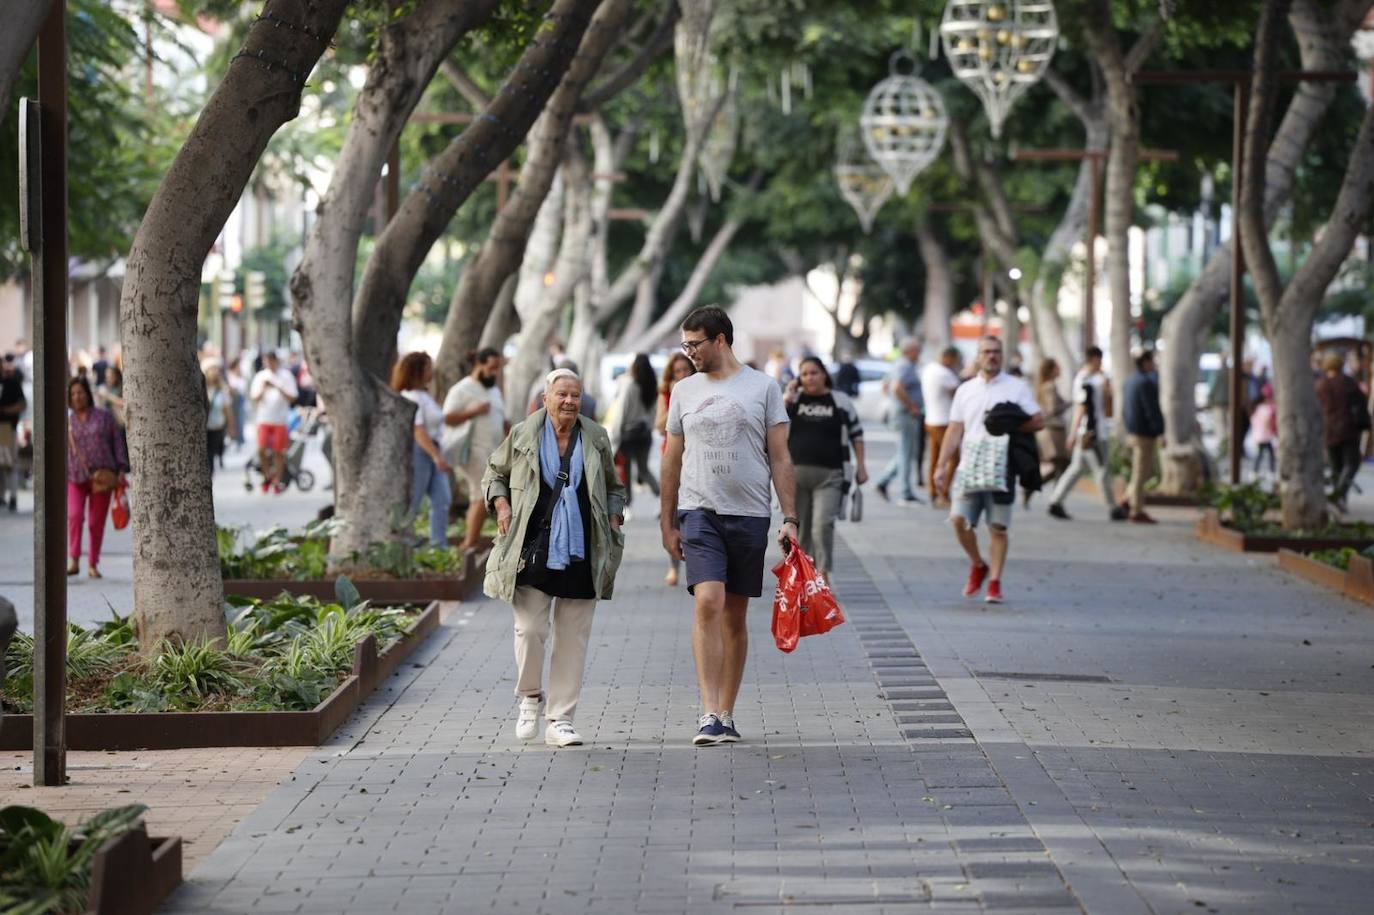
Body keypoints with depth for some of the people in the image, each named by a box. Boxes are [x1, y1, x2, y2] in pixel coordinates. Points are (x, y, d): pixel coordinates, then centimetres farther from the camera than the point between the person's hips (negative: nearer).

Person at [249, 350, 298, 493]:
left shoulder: (285, 376, 1)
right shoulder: (260, 376, 8)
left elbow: (291, 398, -4)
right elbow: (254, 398, 7)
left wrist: (278, 387, -15)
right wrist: (263, 388, -11)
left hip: (280, 419, -1)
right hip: (264, 418, 1)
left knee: (278, 452, 2)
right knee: (261, 450, -10)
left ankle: (277, 481, 13)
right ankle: (267, 475, 11)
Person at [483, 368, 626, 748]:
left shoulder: (596, 439, 8)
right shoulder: (522, 435, 2)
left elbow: (614, 488, 20)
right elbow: (495, 473, 16)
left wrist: (614, 519, 4)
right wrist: (501, 504, -2)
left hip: (581, 554, 2)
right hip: (533, 549, -2)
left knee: (573, 637, 2)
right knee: (530, 628, -9)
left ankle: (560, 719, 9)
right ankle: (529, 696, 18)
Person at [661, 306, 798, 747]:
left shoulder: (762, 387, 3)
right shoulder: (684, 391, 10)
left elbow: (780, 457, 3)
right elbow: (673, 460, 14)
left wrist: (790, 519, -4)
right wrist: (666, 523, 11)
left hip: (750, 514, 0)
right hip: (700, 512, 0)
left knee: (735, 617, 6)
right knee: (708, 604, -16)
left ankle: (726, 714, 15)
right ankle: (710, 714, -19)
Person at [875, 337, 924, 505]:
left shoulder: (899, 365, 17)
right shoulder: (905, 367, -16)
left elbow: (887, 386, 27)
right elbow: (898, 388, -30)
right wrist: (912, 406, -22)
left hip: (897, 411, 10)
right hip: (905, 414, -10)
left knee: (906, 453, 16)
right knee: (907, 454, -6)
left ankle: (883, 481, 16)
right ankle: (907, 495, -4)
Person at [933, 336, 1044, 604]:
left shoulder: (1017, 387, 6)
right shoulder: (965, 390, 13)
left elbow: (1038, 421, 2)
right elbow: (954, 431, 12)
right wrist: (942, 466, 5)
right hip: (969, 467, 2)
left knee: (998, 528, 0)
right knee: (959, 519, -10)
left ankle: (994, 582, 7)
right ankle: (977, 565, 13)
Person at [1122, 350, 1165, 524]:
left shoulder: (1131, 380, 12)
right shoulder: (1146, 383, -17)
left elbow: (1125, 408, 19)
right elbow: (1152, 410, -21)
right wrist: (1161, 431, -18)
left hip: (1133, 431, 10)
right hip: (1145, 433, -10)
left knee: (1151, 469, 19)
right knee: (1141, 472, -3)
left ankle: (1129, 498, 15)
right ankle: (1137, 511, 1)